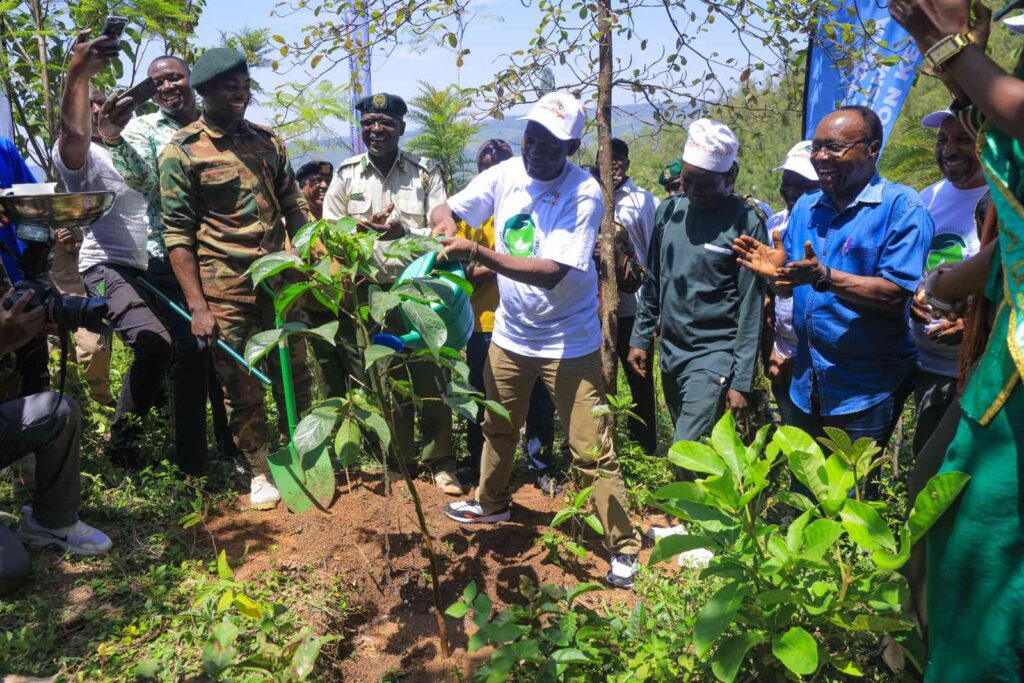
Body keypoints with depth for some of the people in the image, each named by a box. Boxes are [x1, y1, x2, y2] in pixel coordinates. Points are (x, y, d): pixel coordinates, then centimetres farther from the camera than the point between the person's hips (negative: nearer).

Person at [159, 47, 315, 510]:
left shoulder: (267, 140, 10)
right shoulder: (180, 151, -4)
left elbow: (294, 206, 16)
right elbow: (178, 233, -6)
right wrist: (197, 307, -10)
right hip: (225, 290, -4)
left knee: (296, 374, 10)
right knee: (242, 386, 6)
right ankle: (259, 470, 24)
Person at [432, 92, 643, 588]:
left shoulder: (584, 193, -21)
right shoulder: (505, 175, -5)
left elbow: (551, 271, -31)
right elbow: (447, 210, 5)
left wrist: (476, 253, -37)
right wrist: (446, 222, -20)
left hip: (568, 341, -6)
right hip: (510, 333, 6)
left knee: (591, 452, -2)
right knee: (498, 428, 24)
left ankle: (624, 548, 13)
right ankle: (492, 503, 49)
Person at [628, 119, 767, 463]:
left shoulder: (745, 223, -11)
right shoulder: (669, 210, 5)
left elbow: (750, 306, -11)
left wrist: (741, 381, -13)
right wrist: (641, 337, 11)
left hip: (713, 357, -6)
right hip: (670, 351, 6)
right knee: (697, 451, 17)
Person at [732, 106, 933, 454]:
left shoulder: (901, 206, -12)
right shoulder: (805, 207, 8)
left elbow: (897, 294, -20)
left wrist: (824, 277, -29)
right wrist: (775, 271, -11)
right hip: (807, 387, 6)